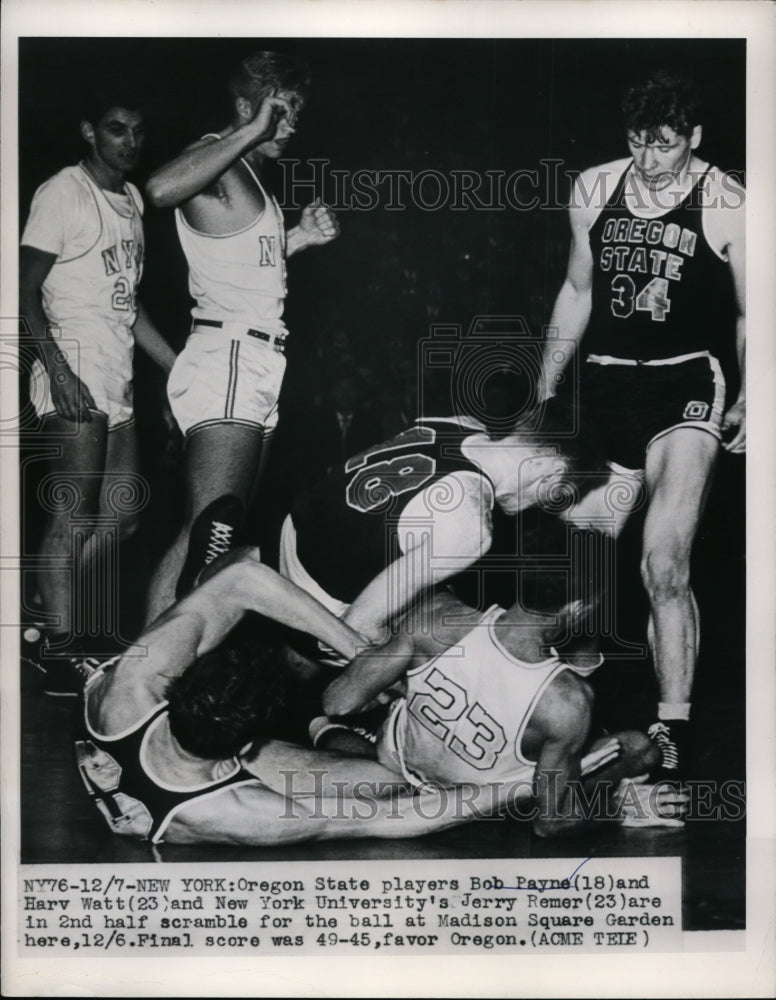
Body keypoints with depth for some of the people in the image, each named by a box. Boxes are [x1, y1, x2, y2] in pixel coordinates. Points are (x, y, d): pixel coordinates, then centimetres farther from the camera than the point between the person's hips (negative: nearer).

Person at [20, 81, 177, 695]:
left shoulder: (132, 199, 19)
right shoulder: (64, 193, -5)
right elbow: (26, 292, -10)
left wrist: (178, 365, 19)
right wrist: (59, 372, -21)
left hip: (117, 384, 8)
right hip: (75, 382, -8)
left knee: (120, 517, 10)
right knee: (74, 518, -6)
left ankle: (53, 608, 24)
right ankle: (61, 655, 1)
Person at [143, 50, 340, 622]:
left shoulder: (254, 175, 23)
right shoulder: (218, 160, -7)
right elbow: (163, 189, -30)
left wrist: (299, 237, 19)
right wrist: (252, 132, -21)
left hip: (256, 368, 10)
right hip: (227, 359, -10)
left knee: (225, 529, 8)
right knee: (210, 533, -20)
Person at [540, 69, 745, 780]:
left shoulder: (728, 207, -4)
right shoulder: (593, 191, 8)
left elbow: (749, 314, 5)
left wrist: (748, 400, -5)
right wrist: (546, 386, 19)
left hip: (685, 383, -4)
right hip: (604, 379, 4)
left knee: (664, 563, -17)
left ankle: (672, 732, -11)